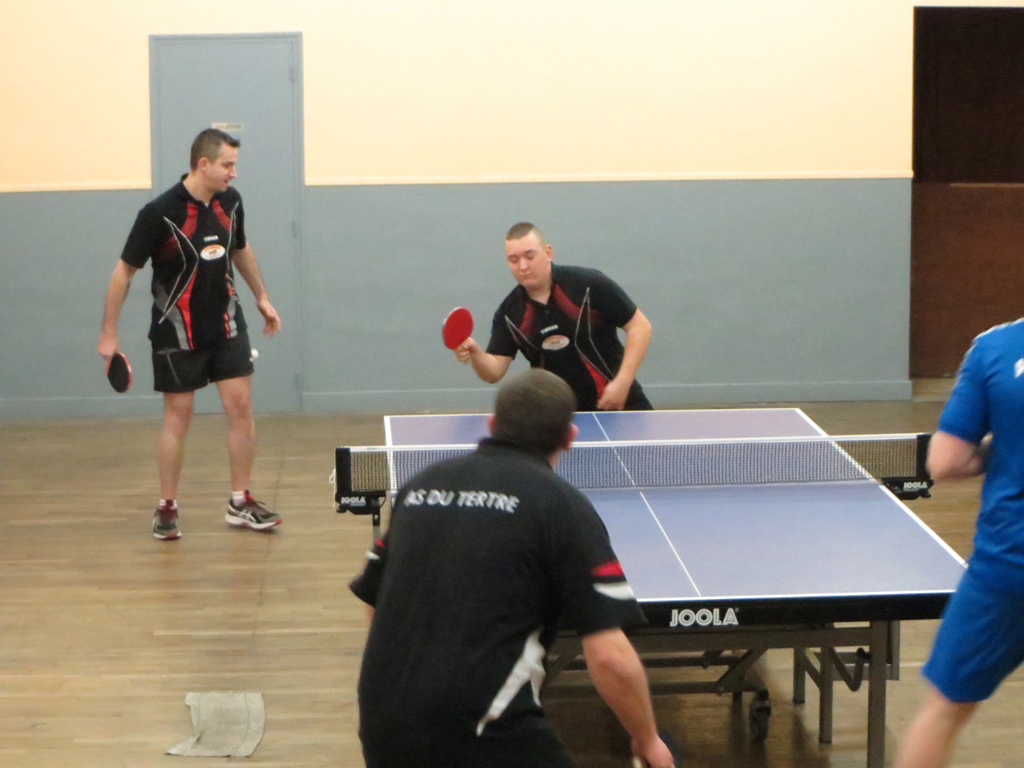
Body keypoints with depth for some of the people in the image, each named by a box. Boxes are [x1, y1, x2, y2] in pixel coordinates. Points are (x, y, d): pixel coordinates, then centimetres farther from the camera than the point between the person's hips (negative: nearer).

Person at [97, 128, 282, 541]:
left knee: (241, 406, 0)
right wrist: (109, 333, -11)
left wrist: (262, 297, 21)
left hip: (226, 324, 5)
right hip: (178, 331, -5)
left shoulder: (230, 202, -3)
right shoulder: (159, 213, -19)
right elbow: (124, 270, -12)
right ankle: (166, 508, 15)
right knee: (177, 417, 2)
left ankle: (241, 503, 11)